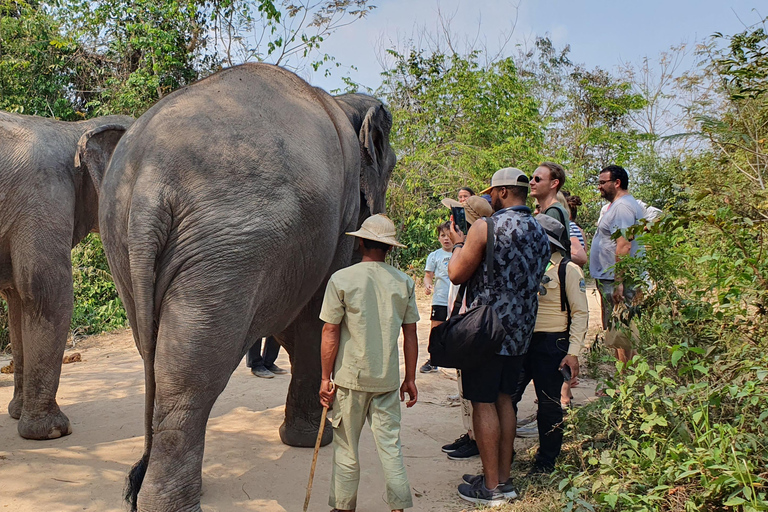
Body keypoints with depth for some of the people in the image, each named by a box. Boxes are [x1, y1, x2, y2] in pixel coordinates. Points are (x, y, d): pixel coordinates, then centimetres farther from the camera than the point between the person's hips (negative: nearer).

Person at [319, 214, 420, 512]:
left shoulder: (342, 279, -8)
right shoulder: (404, 282, 0)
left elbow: (330, 333, -8)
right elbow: (410, 334, 4)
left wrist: (326, 378, 0)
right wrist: (410, 379, 13)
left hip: (350, 376, -2)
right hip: (388, 377, 2)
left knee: (346, 446, 11)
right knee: (390, 444, 9)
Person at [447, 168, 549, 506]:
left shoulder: (486, 227, -15)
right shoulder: (540, 232, 10)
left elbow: (456, 274, -10)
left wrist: (458, 243, 8)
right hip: (520, 330, 8)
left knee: (483, 403, 1)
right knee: (503, 399, 16)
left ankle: (490, 487, 8)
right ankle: (503, 478, 24)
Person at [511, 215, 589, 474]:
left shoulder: (568, 269, -7)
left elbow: (580, 312, -8)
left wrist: (573, 352, -15)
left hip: (551, 343, -5)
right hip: (521, 339, 6)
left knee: (549, 404, 5)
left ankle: (546, 462, 21)